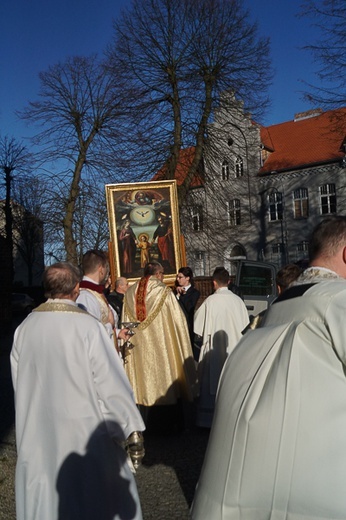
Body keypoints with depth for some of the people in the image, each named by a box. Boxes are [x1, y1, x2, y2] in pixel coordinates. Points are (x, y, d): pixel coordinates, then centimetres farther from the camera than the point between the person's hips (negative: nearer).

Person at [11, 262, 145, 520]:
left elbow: (19, 382, 4)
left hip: (39, 433, 5)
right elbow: (111, 382, -18)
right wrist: (130, 428, -7)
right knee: (95, 498, 16)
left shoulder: (24, 328, -7)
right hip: (85, 430, -4)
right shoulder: (89, 327, -21)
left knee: (44, 497, 23)